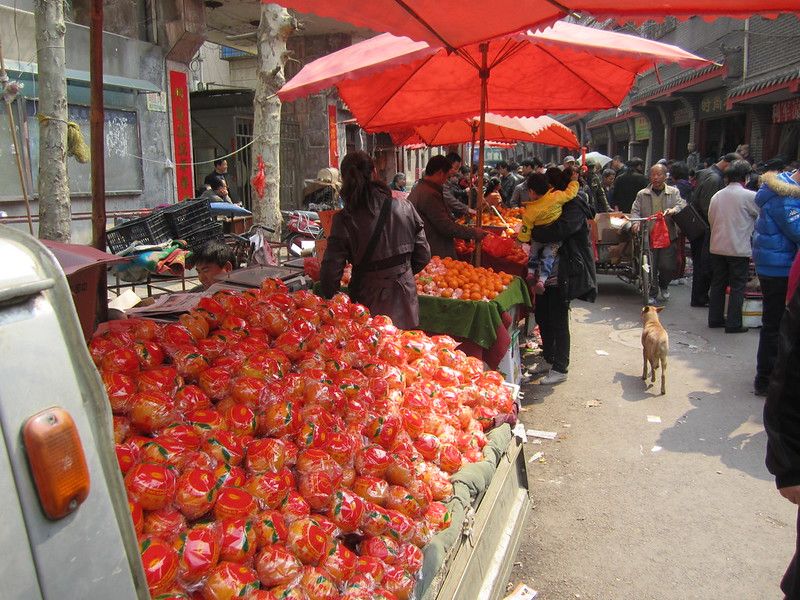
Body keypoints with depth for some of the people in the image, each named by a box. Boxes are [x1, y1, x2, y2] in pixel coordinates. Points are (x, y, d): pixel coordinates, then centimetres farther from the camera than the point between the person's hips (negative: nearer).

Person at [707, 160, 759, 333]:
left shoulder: (716, 196, 5)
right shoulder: (750, 196, -12)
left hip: (717, 247, 5)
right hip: (739, 249, -5)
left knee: (717, 284, 14)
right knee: (737, 286, 2)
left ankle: (715, 318, 21)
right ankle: (733, 323, 4)